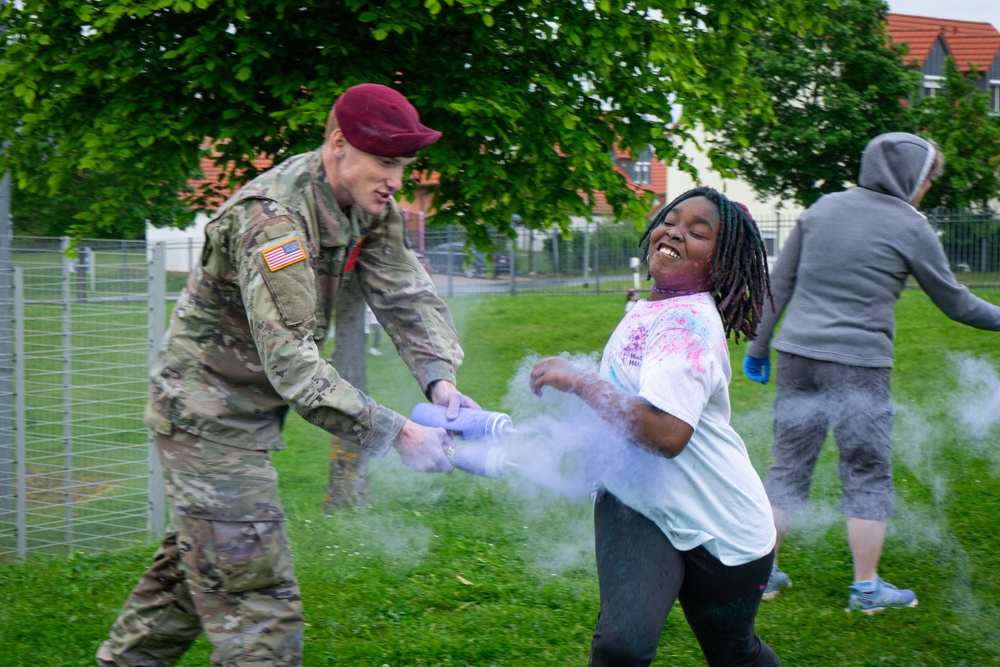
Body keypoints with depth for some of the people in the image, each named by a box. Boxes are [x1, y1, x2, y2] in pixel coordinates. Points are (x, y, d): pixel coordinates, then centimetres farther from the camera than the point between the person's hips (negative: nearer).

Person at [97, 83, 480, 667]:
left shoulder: (370, 207, -1)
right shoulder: (271, 217, -30)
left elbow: (408, 296, -3)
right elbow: (290, 360, -36)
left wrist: (440, 378, -23)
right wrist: (396, 433, -38)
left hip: (252, 411, 10)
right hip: (209, 414, -9)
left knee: (196, 564, 22)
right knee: (258, 597, -11)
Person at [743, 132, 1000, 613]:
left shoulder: (823, 208, 11)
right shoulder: (910, 227, -3)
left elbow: (779, 283, 12)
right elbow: (955, 303, 5)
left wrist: (759, 345, 19)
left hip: (798, 356, 5)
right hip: (859, 365, -5)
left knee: (788, 468, 11)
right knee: (868, 477, 5)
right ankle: (866, 586, 8)